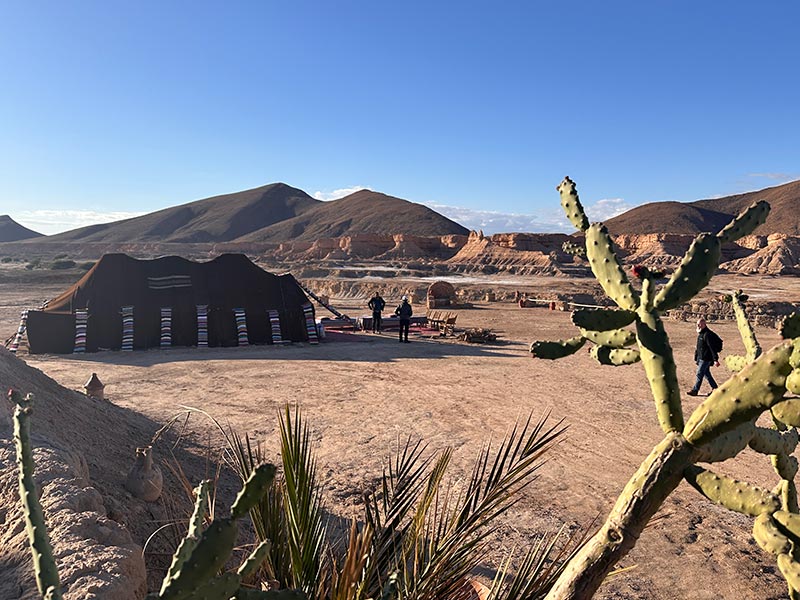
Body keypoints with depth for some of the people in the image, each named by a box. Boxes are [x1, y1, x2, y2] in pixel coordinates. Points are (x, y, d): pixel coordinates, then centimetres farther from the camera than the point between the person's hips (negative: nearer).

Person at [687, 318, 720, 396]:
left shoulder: (707, 334, -20)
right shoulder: (700, 334, 12)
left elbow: (712, 348, -23)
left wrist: (715, 360, -25)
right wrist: (696, 358, 24)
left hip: (705, 358, -10)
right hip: (701, 358, 10)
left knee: (699, 374, -3)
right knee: (706, 374, 17)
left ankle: (695, 390, 4)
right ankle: (715, 388, 27)